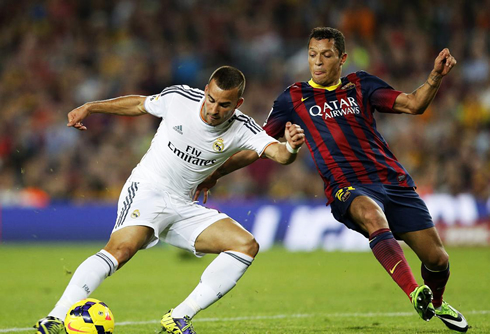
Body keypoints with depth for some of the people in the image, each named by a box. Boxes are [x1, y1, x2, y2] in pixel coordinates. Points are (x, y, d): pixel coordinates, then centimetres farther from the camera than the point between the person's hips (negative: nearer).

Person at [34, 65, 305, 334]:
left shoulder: (242, 129, -8)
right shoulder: (178, 98, -9)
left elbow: (276, 152, -24)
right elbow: (139, 104, 11)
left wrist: (290, 148, -48)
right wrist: (89, 107, 11)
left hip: (182, 207, 4)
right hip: (146, 189, -4)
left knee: (247, 246, -12)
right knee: (123, 247, -32)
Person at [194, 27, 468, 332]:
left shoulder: (360, 85, 13)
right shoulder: (294, 98, 9)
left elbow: (413, 104, 5)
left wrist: (436, 77, -13)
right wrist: (216, 173, 6)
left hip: (393, 180, 3)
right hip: (347, 187, -3)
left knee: (437, 258, -3)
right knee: (372, 215, -40)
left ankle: (437, 303, 32)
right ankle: (415, 294, -51)